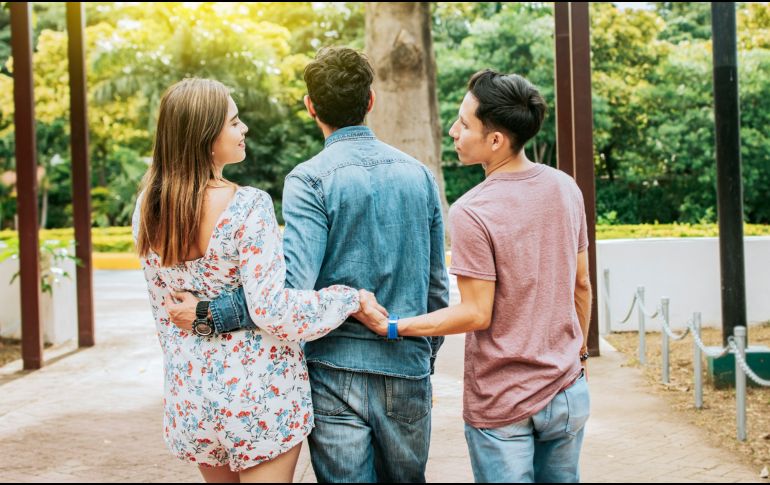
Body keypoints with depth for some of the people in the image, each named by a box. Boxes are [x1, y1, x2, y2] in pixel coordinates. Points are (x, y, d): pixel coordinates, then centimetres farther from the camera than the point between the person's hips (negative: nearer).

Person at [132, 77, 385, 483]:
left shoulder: (149, 208, 0)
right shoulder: (248, 206, -19)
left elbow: (162, 307, 8)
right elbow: (270, 309, -22)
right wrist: (351, 299, -11)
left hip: (191, 386, 6)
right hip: (258, 389, -6)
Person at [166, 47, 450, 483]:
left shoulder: (310, 180, -10)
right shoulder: (419, 174, 7)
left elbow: (293, 289, -21)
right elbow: (437, 286, 12)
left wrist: (209, 313, -14)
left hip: (337, 370, -4)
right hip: (408, 373, 4)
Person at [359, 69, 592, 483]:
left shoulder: (471, 212, -20)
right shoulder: (566, 188, -1)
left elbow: (476, 314, -18)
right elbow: (581, 286, 8)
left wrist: (394, 326, -12)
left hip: (501, 405, -5)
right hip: (567, 392, 6)